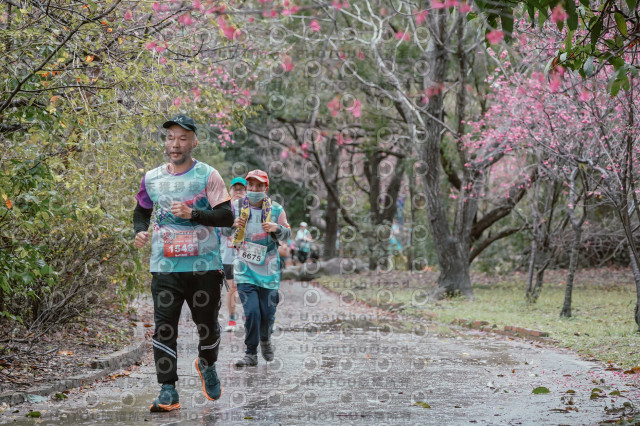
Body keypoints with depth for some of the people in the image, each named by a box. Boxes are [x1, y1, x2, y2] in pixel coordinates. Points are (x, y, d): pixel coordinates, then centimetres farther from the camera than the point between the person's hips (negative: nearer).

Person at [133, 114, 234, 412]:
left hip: (204, 265, -1)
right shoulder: (152, 179, 6)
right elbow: (142, 211, 22)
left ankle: (207, 365, 42)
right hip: (165, 265, 1)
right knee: (164, 328, -8)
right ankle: (168, 392, -7)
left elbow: (227, 217, -9)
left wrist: (192, 214, -22)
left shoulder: (208, 175, -4)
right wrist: (140, 231, 1)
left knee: (207, 324, 10)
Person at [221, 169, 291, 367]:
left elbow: (287, 234, 9)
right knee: (252, 312, -12)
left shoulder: (276, 209, 2)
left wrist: (277, 228, -14)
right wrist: (233, 224, -14)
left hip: (268, 269, 1)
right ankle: (251, 354, 4)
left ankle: (265, 340, 36)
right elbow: (224, 231, 9)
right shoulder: (236, 206, 1)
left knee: (267, 313, 3)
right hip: (244, 269, -1)